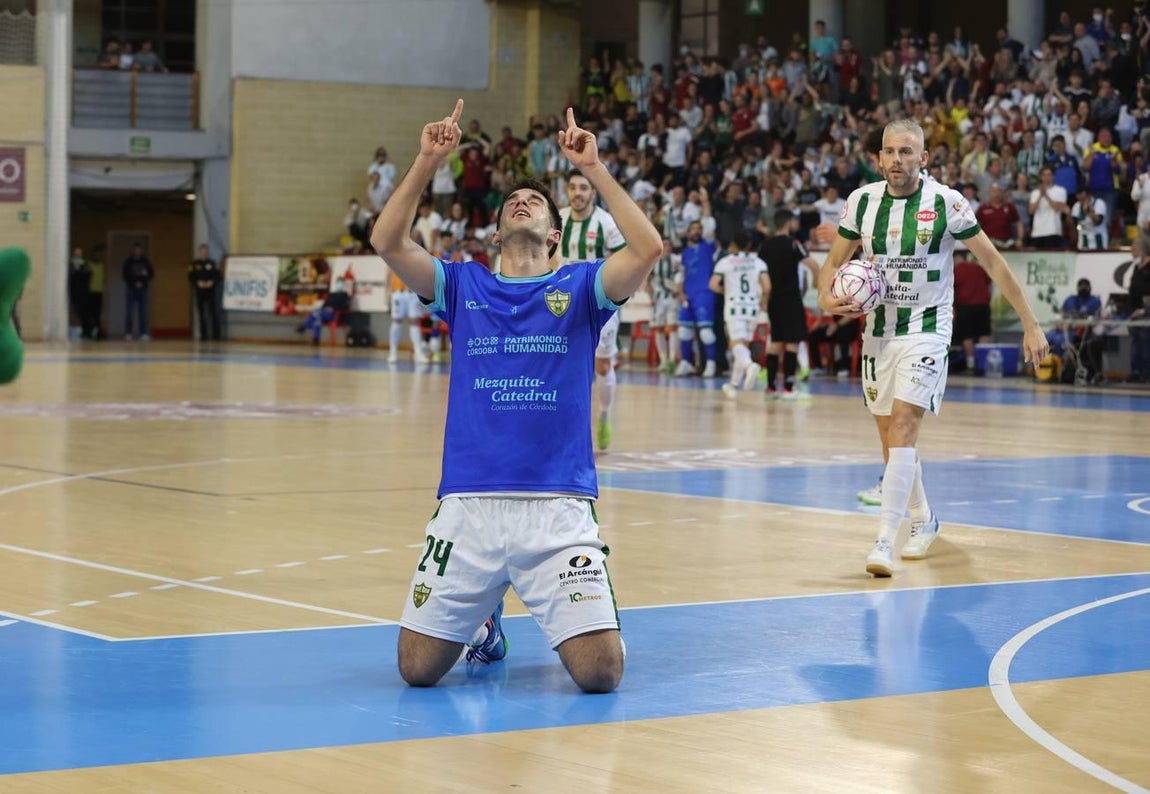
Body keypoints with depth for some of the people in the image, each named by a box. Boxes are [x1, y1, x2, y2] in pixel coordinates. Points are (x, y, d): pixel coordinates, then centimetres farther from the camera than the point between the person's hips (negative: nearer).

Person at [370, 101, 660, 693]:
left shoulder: (579, 287, 9)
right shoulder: (463, 285, 13)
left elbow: (647, 250, -9)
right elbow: (387, 242, -1)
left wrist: (593, 169, -9)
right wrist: (428, 161, -7)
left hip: (558, 509, -1)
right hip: (468, 506, 2)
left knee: (601, 673, -12)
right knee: (418, 669, -2)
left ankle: (560, 612, 24)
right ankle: (483, 621, 32)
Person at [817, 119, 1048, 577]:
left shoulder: (945, 203, -11)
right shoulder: (862, 201, 0)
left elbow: (993, 261, -4)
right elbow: (834, 262, 12)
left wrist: (1030, 325, -5)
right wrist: (826, 299, -11)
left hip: (927, 330, -5)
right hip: (878, 332, 5)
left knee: (902, 427, -20)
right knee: (891, 436, 12)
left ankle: (884, 541, -23)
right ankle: (922, 520, 36)